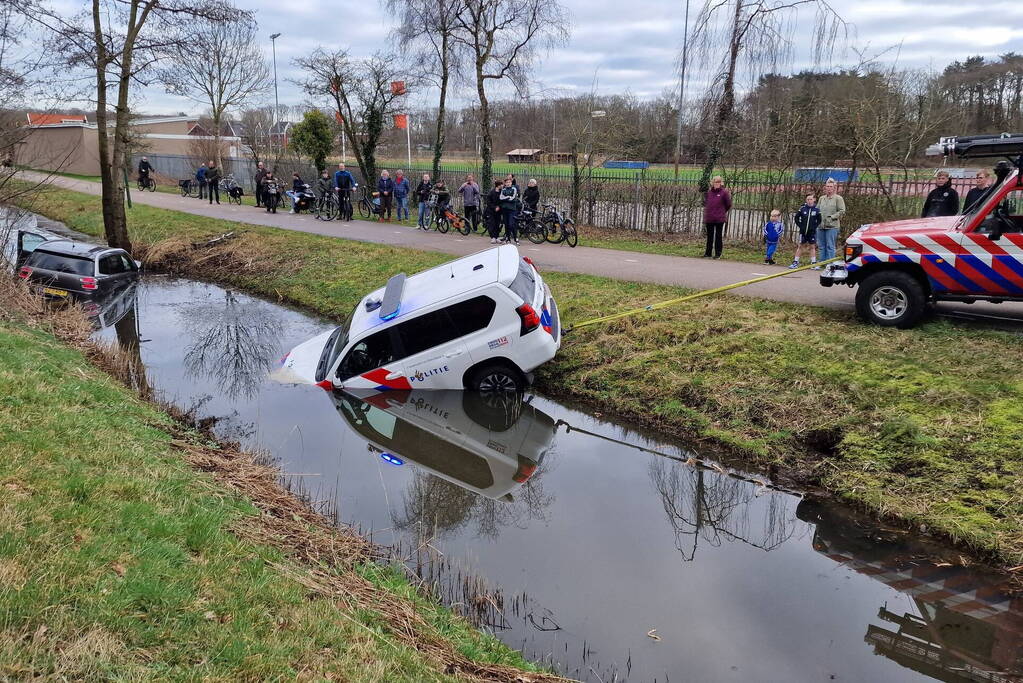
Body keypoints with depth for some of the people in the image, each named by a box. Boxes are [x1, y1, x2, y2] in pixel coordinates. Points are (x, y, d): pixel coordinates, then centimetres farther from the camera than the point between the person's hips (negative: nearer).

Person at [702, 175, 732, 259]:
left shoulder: (724, 192, -5)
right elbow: (705, 202, 20)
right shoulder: (708, 192, 5)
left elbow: (728, 205, 2)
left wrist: (723, 211, 9)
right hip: (709, 218, 4)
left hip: (720, 218, -4)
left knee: (718, 236, 4)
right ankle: (708, 253, 20)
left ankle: (718, 254, 9)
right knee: (709, 236, 12)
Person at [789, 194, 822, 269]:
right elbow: (796, 217, 5)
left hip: (812, 231, 0)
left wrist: (815, 226, -3)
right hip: (803, 231, 0)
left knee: (812, 246, 6)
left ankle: (813, 263, 10)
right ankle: (795, 262, 7)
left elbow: (819, 220, 6)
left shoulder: (816, 209, -2)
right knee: (800, 246, 4)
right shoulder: (802, 208, -3)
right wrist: (800, 225, 0)